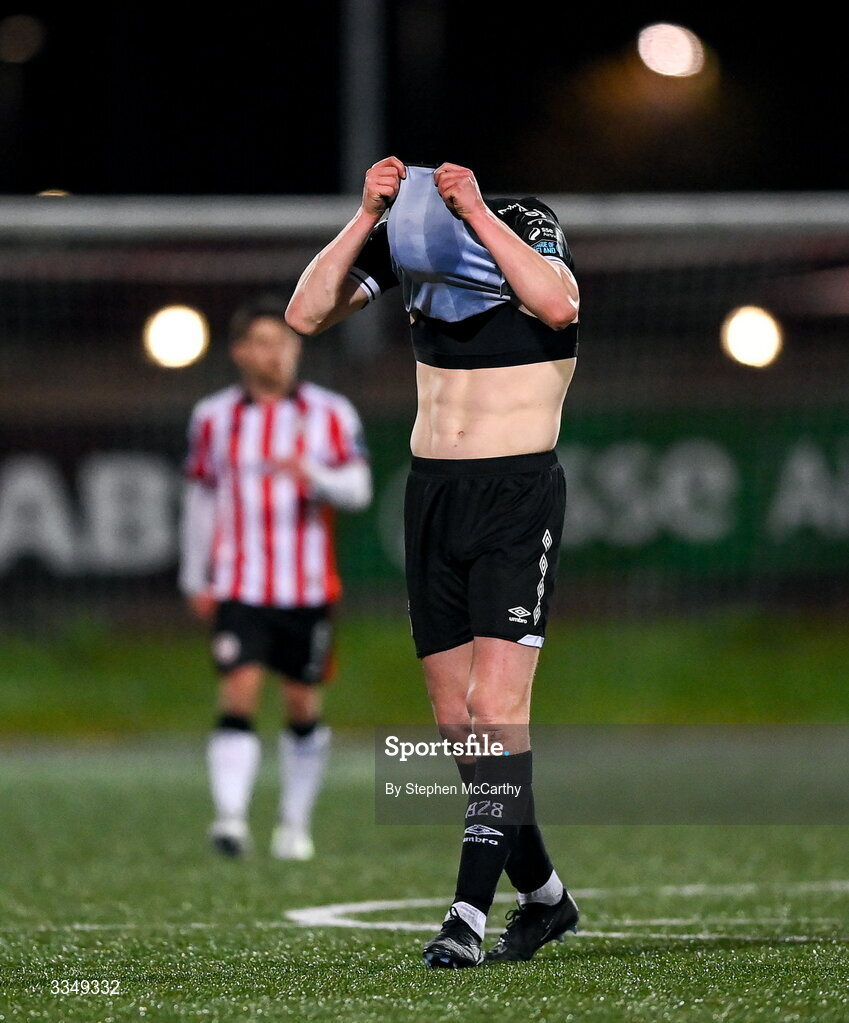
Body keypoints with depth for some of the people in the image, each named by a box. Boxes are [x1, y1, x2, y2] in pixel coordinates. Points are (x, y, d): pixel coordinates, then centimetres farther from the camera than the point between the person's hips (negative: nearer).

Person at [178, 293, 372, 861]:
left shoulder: (331, 414, 3)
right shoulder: (213, 417, 7)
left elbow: (358, 489, -6)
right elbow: (200, 499, 14)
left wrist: (313, 474, -26)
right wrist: (195, 580, 15)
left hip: (309, 589, 1)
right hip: (238, 589, 0)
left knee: (304, 708, 7)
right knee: (239, 696, -16)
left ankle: (296, 824, 21)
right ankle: (231, 818, -24)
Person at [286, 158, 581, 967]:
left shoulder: (526, 224, -11)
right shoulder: (401, 234, 2)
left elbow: (558, 306, -33)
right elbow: (306, 314, -6)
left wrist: (475, 214, -32)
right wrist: (366, 216, -15)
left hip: (518, 496, -5)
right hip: (431, 495, 6)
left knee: (495, 707, -15)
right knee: (456, 721, 8)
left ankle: (469, 915, -15)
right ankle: (543, 896, 22)